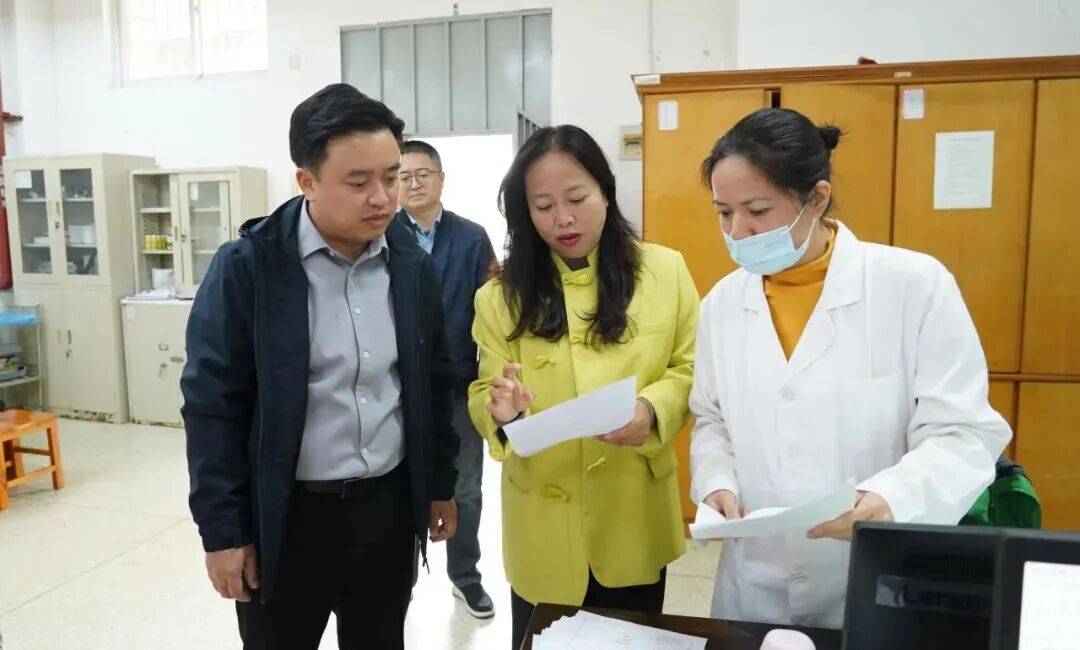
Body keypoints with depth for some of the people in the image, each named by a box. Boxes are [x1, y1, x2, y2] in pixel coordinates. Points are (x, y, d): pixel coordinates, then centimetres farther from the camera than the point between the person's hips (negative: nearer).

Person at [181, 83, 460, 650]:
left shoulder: (411, 262, -1)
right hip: (287, 516, -3)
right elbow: (213, 405, -10)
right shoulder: (247, 266, -13)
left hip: (389, 506, 4)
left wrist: (440, 485, 10)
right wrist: (222, 530, -8)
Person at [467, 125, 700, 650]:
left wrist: (651, 410, -22)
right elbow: (481, 395, -3)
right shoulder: (503, 294, -4)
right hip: (544, 526, 0)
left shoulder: (665, 270, -3)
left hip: (636, 519, 1)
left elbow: (692, 368, -1)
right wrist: (501, 413, -27)